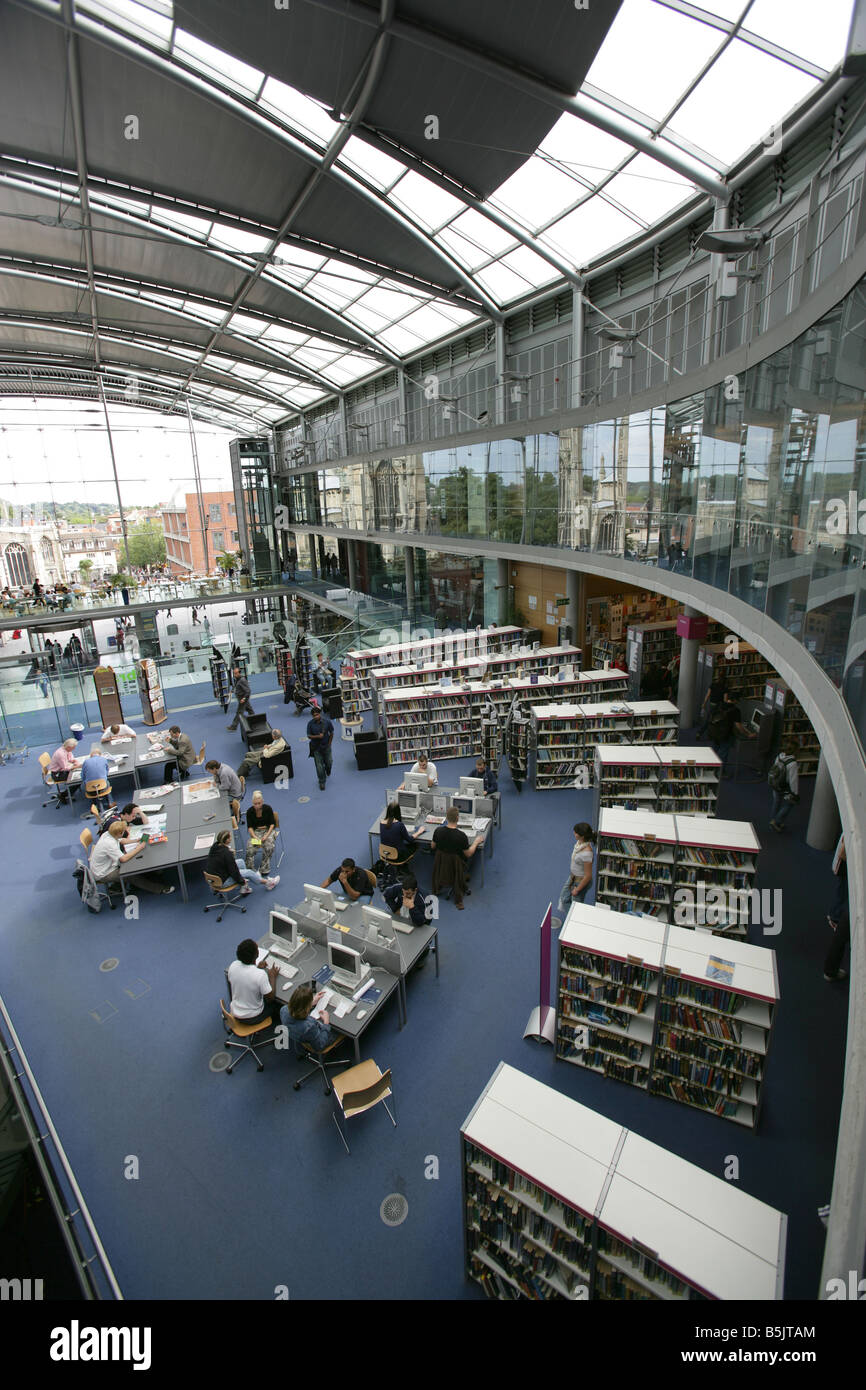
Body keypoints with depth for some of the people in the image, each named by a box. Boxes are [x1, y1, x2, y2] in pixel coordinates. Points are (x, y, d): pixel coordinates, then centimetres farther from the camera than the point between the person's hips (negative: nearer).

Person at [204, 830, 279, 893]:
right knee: (249, 872, 4)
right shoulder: (226, 853, -29)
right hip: (222, 882, -8)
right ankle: (268, 883, 26)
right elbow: (233, 871, -20)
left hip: (212, 876, 8)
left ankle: (245, 888, 22)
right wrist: (241, 880, -4)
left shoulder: (214, 846, -4)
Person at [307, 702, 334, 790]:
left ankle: (328, 772, 54)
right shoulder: (310, 723, -14)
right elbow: (309, 736, -9)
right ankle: (322, 782, 19)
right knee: (319, 765, 2)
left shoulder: (327, 721, -14)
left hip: (326, 746, 1)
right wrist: (318, 736, -26)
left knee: (328, 762, 18)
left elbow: (331, 733, -1)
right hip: (316, 747, -1)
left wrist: (329, 744, -1)